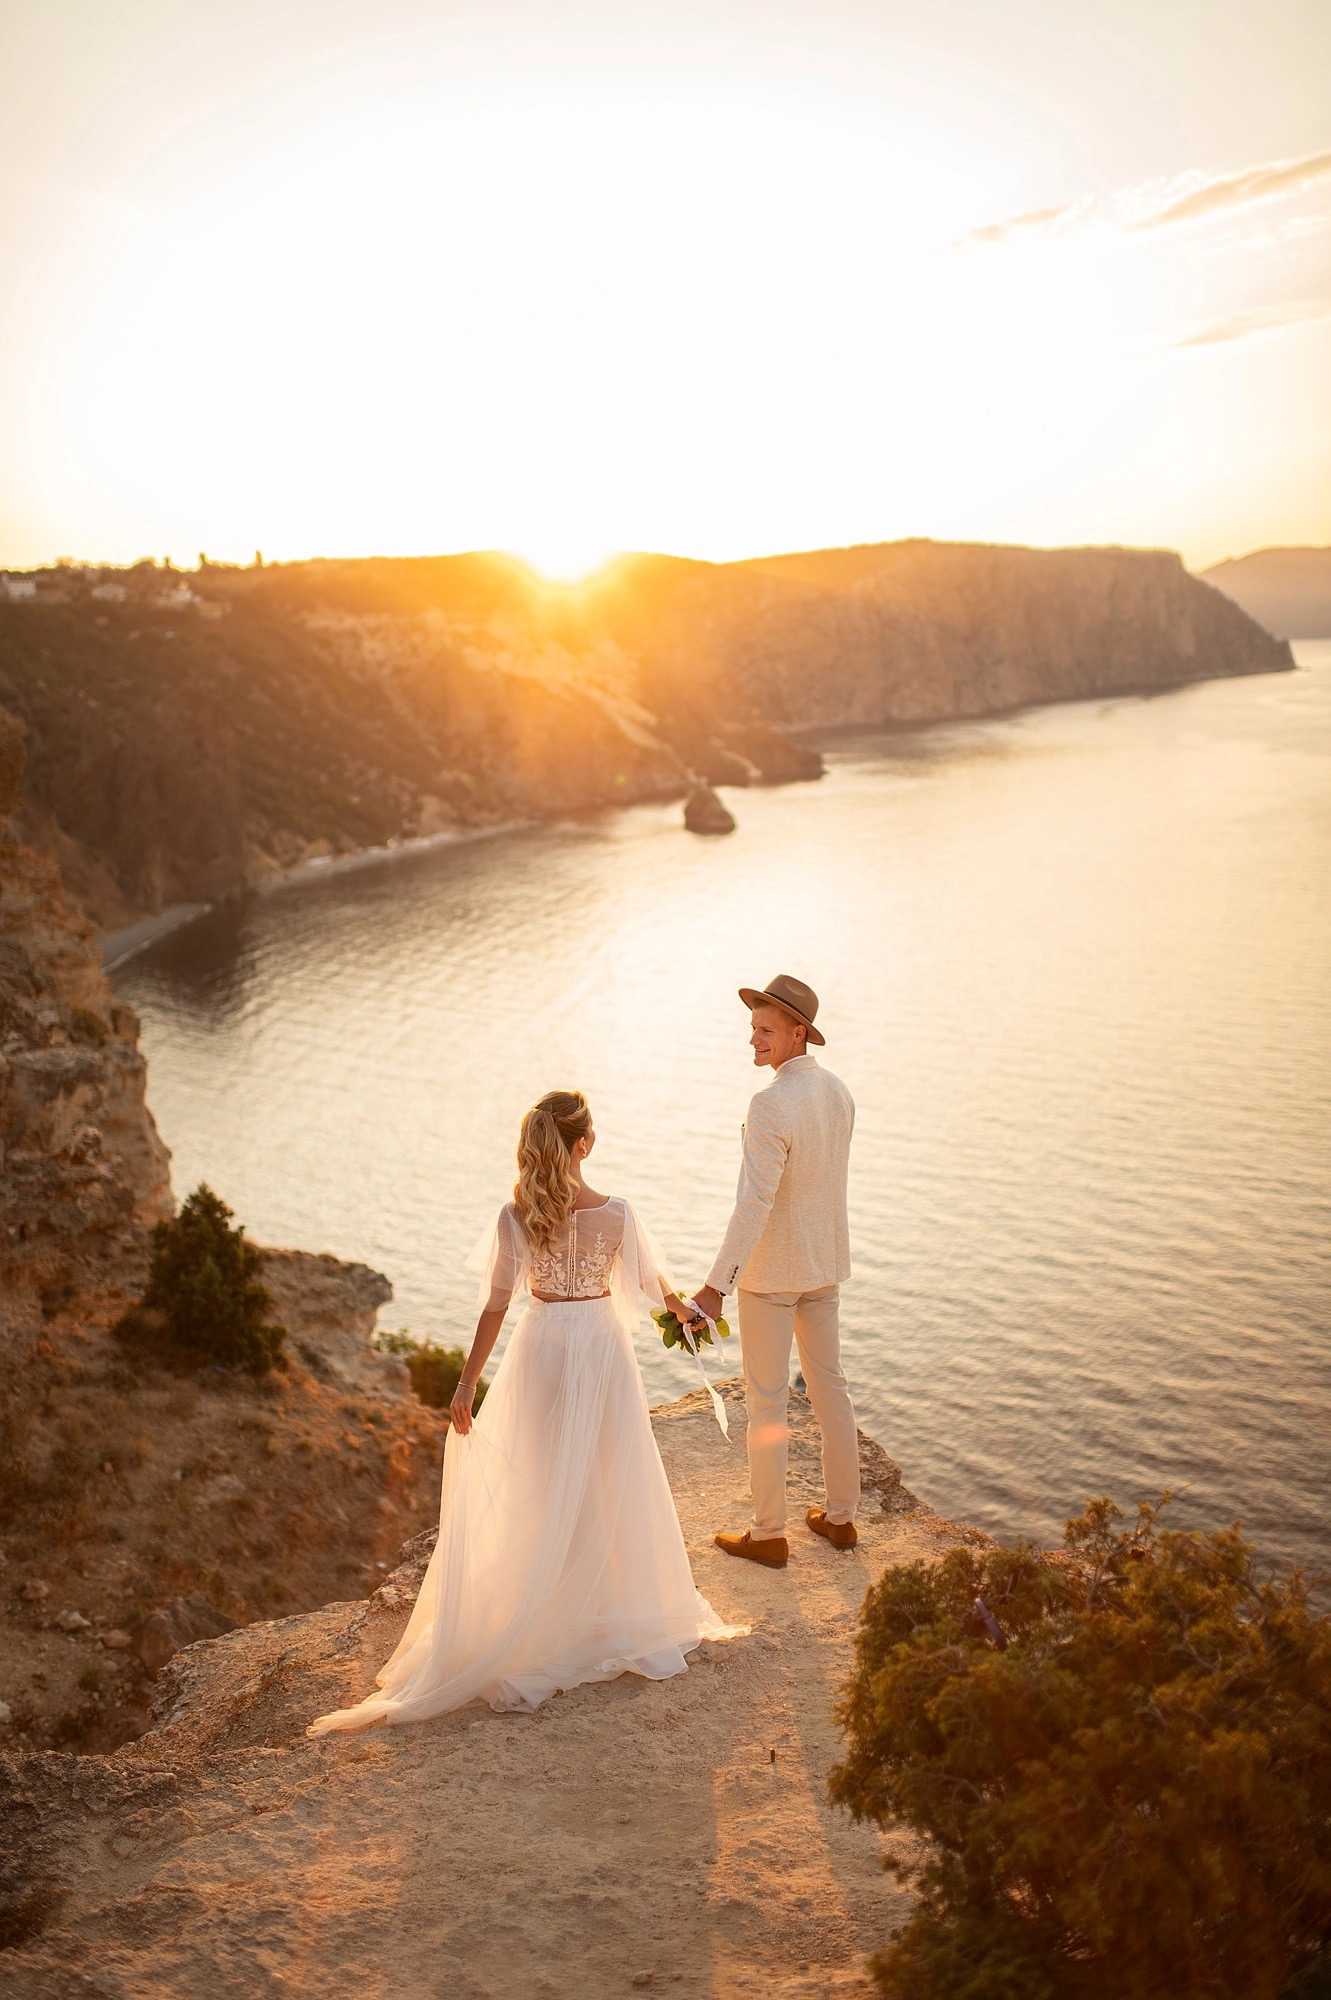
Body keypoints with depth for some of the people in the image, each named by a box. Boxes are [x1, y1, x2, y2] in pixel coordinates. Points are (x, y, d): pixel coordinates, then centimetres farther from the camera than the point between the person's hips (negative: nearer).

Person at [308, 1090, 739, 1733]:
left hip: (543, 1349, 1)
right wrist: (685, 1308, 25)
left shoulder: (516, 1217, -12)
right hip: (602, 1347, -1)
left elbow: (496, 1305, -10)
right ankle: (615, 1603, 24)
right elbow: (650, 1280, 3)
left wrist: (467, 1383, -4)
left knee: (544, 1485, 14)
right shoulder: (616, 1213, -13)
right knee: (611, 1479, 13)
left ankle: (547, 1612, 23)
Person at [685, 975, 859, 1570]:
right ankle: (841, 1516, 30)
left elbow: (754, 1203, -29)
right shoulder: (838, 1092, 1)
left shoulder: (771, 1105, -25)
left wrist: (716, 1287, -29)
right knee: (828, 1385, 18)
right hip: (825, 1262, 8)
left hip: (771, 1268, -8)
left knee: (766, 1398, 5)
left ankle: (768, 1534, 16)